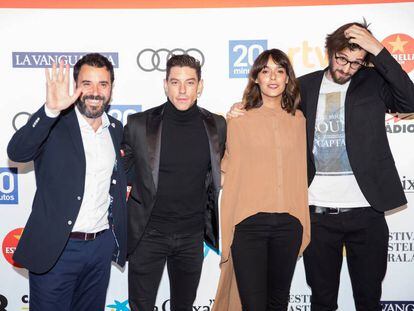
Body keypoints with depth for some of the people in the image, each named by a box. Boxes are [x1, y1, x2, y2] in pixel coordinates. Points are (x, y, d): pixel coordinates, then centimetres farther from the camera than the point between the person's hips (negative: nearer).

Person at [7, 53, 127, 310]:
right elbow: (17, 152, -27)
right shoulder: (53, 124, -9)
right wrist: (51, 110, -37)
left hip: (102, 246, 5)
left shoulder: (116, 128, 7)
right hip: (55, 248, -4)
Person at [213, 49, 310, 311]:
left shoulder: (298, 120, 9)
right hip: (249, 222, -3)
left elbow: (300, 173, 15)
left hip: (288, 223, 3)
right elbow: (228, 171, 3)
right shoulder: (239, 120, -1)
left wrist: (304, 225, 14)